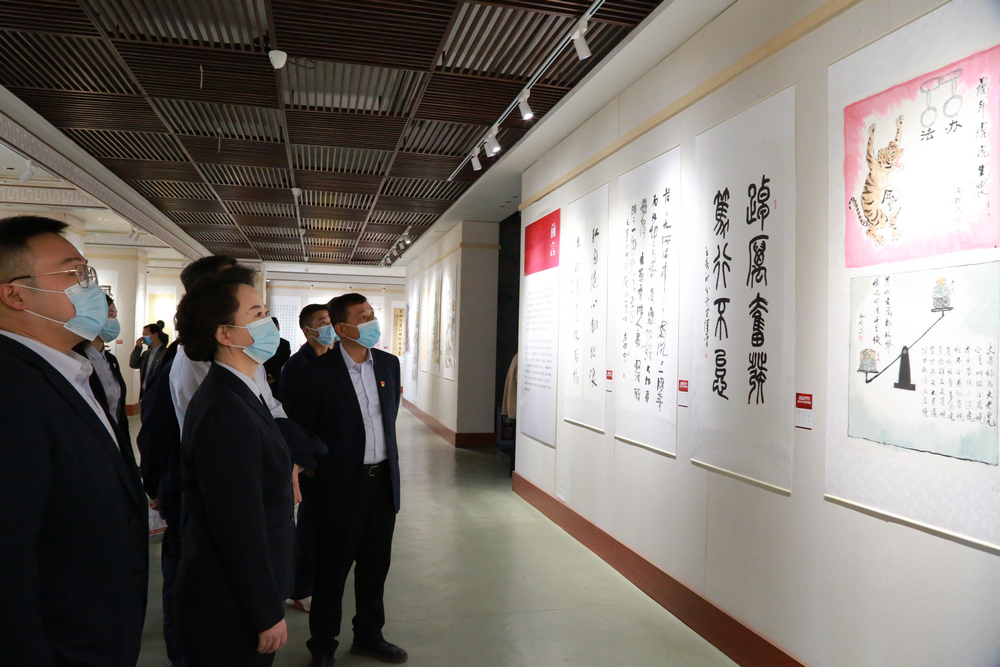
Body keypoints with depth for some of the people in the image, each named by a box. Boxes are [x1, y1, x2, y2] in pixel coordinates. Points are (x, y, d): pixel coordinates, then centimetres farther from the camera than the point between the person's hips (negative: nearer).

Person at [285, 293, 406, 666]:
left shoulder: (389, 364, 2)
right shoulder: (318, 373, -15)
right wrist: (316, 464, -1)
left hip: (383, 481, 5)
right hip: (341, 484, -5)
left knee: (375, 566, 18)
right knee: (332, 570, 11)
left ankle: (369, 636, 37)